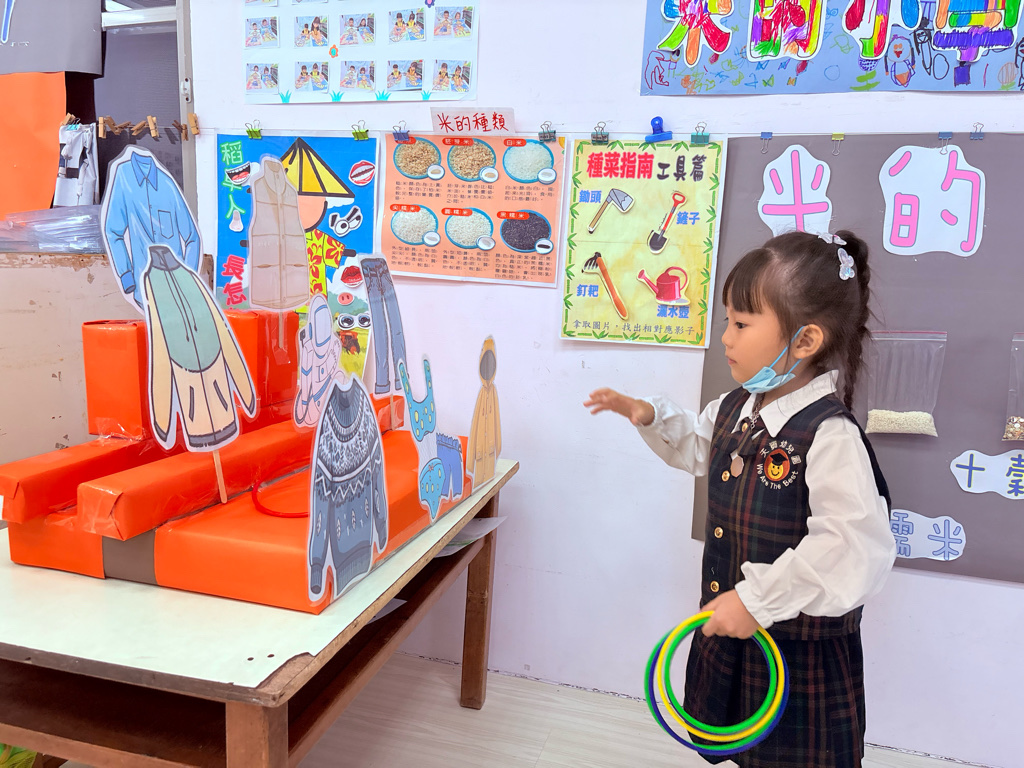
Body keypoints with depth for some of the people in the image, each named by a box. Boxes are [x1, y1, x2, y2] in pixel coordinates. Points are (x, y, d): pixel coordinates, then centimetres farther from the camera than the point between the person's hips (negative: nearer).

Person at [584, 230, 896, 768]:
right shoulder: (735, 409, 1)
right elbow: (696, 448, 22)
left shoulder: (830, 435, -26)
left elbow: (853, 548, -33)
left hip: (801, 647, -7)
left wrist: (757, 602, -30)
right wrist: (650, 416, 7)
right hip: (730, 628, 7)